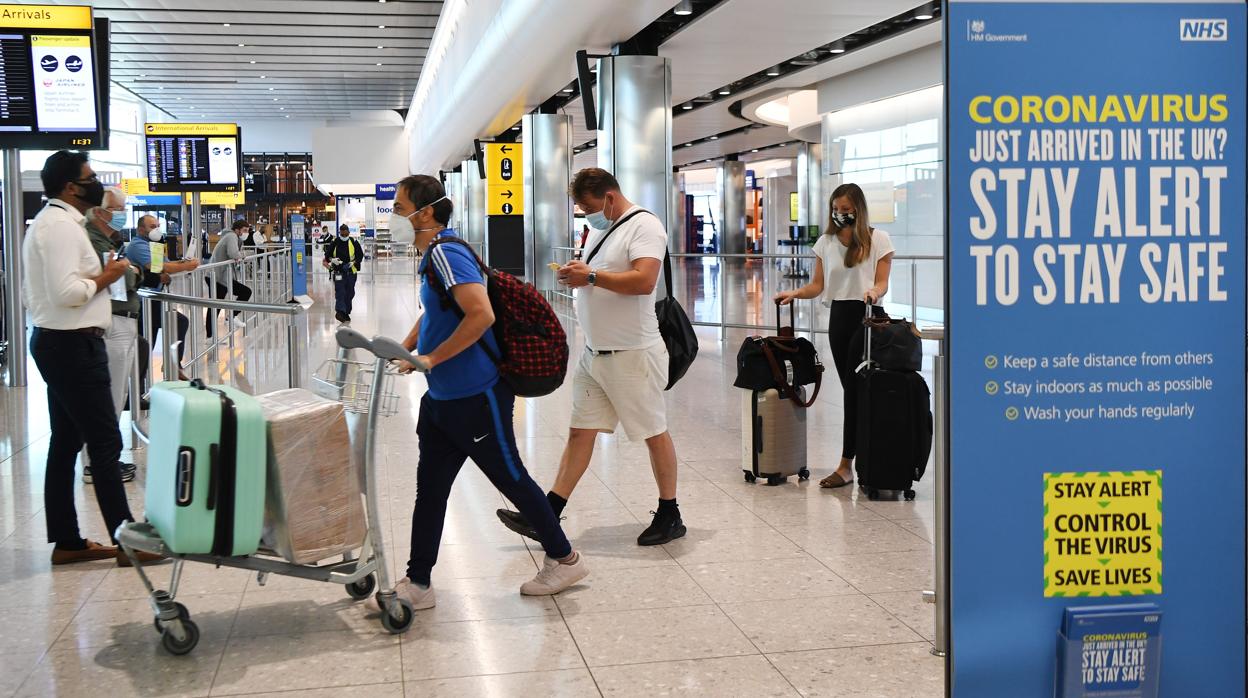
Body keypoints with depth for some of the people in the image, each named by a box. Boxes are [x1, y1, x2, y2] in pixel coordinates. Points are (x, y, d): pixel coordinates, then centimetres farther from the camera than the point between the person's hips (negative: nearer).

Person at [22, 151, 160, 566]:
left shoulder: (47, 224, 17)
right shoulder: (62, 226, -17)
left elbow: (31, 291, 21)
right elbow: (66, 292, -27)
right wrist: (104, 278, -11)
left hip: (56, 343, 11)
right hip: (74, 346, -11)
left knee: (66, 442, 12)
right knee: (105, 443, -6)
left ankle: (67, 541, 18)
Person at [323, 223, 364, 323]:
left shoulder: (354, 243, 0)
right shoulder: (334, 242, -1)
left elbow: (360, 256, 4)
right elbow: (327, 255, 6)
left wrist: (352, 263, -10)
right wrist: (332, 260, -14)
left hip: (351, 272, 2)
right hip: (338, 272, -2)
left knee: (350, 293, 9)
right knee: (340, 291, -13)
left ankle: (346, 312, 20)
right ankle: (340, 311, -22)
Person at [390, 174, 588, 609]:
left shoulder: (447, 253, -19)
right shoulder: (434, 255, 10)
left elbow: (481, 315, -30)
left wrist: (431, 359, -24)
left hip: (475, 397, -10)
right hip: (443, 398, 10)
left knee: (511, 478, 5)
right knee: (430, 488, 9)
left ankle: (564, 559, 22)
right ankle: (417, 584, 16)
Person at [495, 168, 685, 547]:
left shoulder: (644, 225, -13)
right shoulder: (602, 228, 15)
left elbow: (644, 280, -26)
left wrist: (591, 276, -21)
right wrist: (576, 273, 2)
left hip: (633, 355, -9)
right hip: (595, 353, 9)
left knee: (654, 433, 4)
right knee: (580, 432, 8)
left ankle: (670, 515, 17)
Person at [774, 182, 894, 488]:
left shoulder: (878, 240, -2)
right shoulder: (825, 242, 10)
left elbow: (882, 282, -6)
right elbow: (817, 285, 9)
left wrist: (874, 291, -29)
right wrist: (794, 293, -9)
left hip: (867, 315, -5)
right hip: (839, 316, 5)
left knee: (855, 388, -9)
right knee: (853, 389, 6)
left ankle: (846, 465, -8)